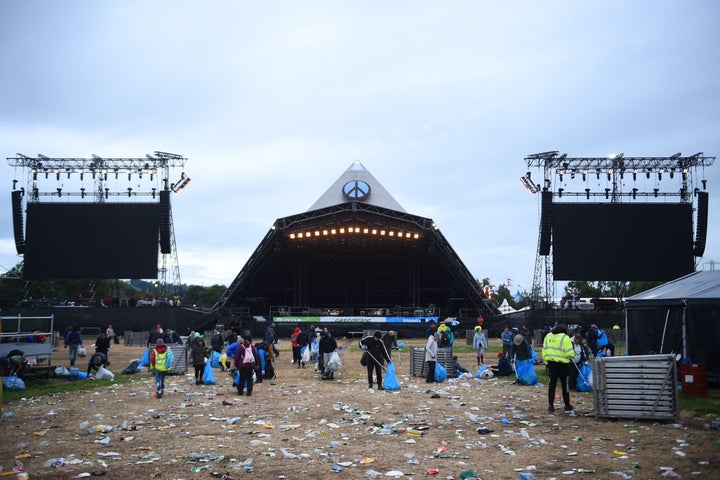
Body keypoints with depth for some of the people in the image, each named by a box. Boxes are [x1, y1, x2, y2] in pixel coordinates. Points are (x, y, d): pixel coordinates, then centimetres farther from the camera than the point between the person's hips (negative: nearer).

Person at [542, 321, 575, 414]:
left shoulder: (548, 336, 6)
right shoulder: (565, 337, -14)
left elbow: (544, 351, 10)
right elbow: (569, 353, -15)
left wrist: (546, 361, 17)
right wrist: (571, 357, 6)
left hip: (550, 363, 5)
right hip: (562, 364, -5)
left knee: (552, 384, 8)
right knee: (565, 385, 8)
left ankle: (550, 406, 7)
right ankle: (567, 406, 17)